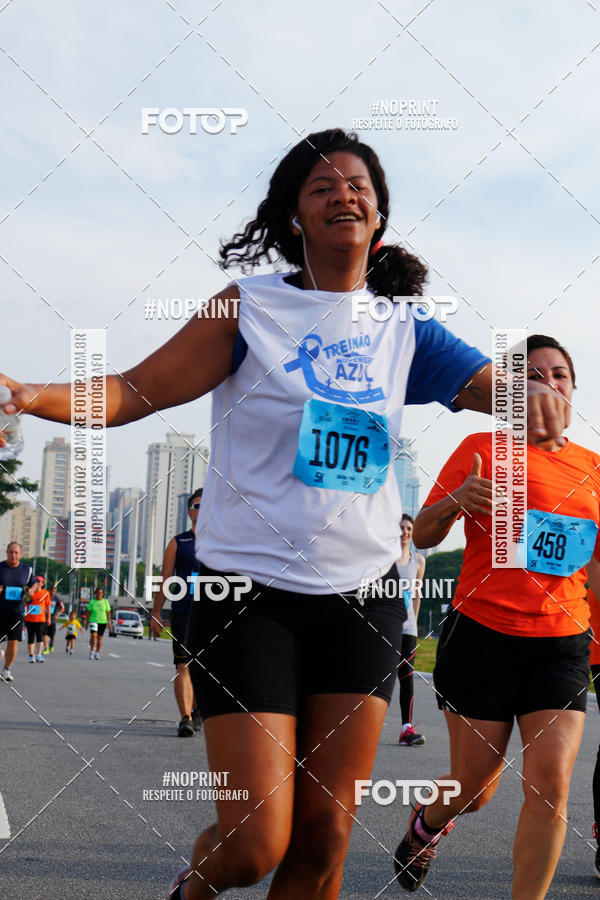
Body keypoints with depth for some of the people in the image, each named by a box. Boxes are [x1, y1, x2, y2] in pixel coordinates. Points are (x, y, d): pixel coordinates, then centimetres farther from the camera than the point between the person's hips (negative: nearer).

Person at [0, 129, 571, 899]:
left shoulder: (405, 331, 8)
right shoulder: (251, 309, -2)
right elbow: (136, 391, -7)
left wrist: (535, 394, -25)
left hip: (362, 597, 4)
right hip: (251, 595, -3)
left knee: (324, 836, 4)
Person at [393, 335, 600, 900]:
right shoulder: (483, 448, -1)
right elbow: (423, 535, -1)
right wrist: (454, 502, -21)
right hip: (483, 636, -3)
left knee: (551, 782, -11)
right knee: (474, 788, 5)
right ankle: (426, 824, 41)